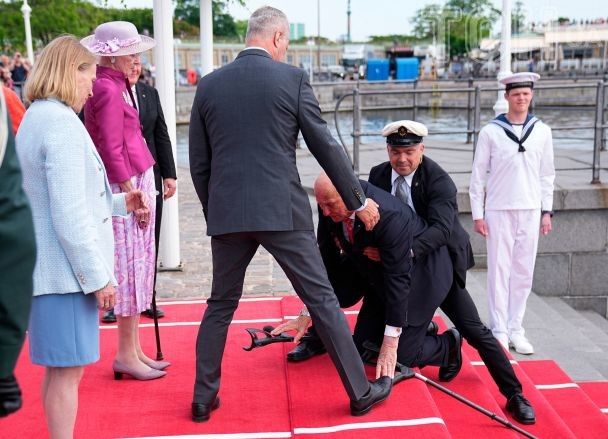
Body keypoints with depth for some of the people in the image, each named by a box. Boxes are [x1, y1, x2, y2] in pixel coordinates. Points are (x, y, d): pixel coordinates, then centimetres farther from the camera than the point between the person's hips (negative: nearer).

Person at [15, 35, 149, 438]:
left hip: (47, 266, 10)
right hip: (67, 269, -10)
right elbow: (70, 215, -20)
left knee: (60, 369, 17)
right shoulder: (61, 122, -16)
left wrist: (121, 203, 17)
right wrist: (98, 276, -16)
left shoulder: (36, 117, 15)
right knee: (68, 370, -1)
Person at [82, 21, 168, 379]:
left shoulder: (115, 86, 14)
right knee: (131, 266, -3)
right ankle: (126, 355, 7)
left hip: (137, 181, 10)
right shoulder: (108, 89, -15)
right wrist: (133, 194, -16)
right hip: (127, 185, -10)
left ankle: (134, 350, 22)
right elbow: (112, 150, -18)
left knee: (140, 265, 13)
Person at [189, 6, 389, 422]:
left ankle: (204, 397, 20)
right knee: (322, 299, 6)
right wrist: (360, 200, 9)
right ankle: (360, 392, 14)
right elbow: (326, 146, -1)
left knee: (220, 305, 16)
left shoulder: (209, 85, 7)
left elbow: (199, 163, 10)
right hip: (282, 211, -3)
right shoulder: (292, 77, -2)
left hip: (226, 213, 3)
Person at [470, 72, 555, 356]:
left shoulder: (542, 131, 5)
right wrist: (477, 214, -3)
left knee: (524, 272, 6)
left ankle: (516, 329, 16)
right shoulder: (490, 132, -3)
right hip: (498, 211, -2)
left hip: (530, 212, 3)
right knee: (499, 271, 1)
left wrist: (546, 211, 6)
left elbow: (547, 174, 10)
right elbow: (478, 175, 0)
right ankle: (499, 330, 9)